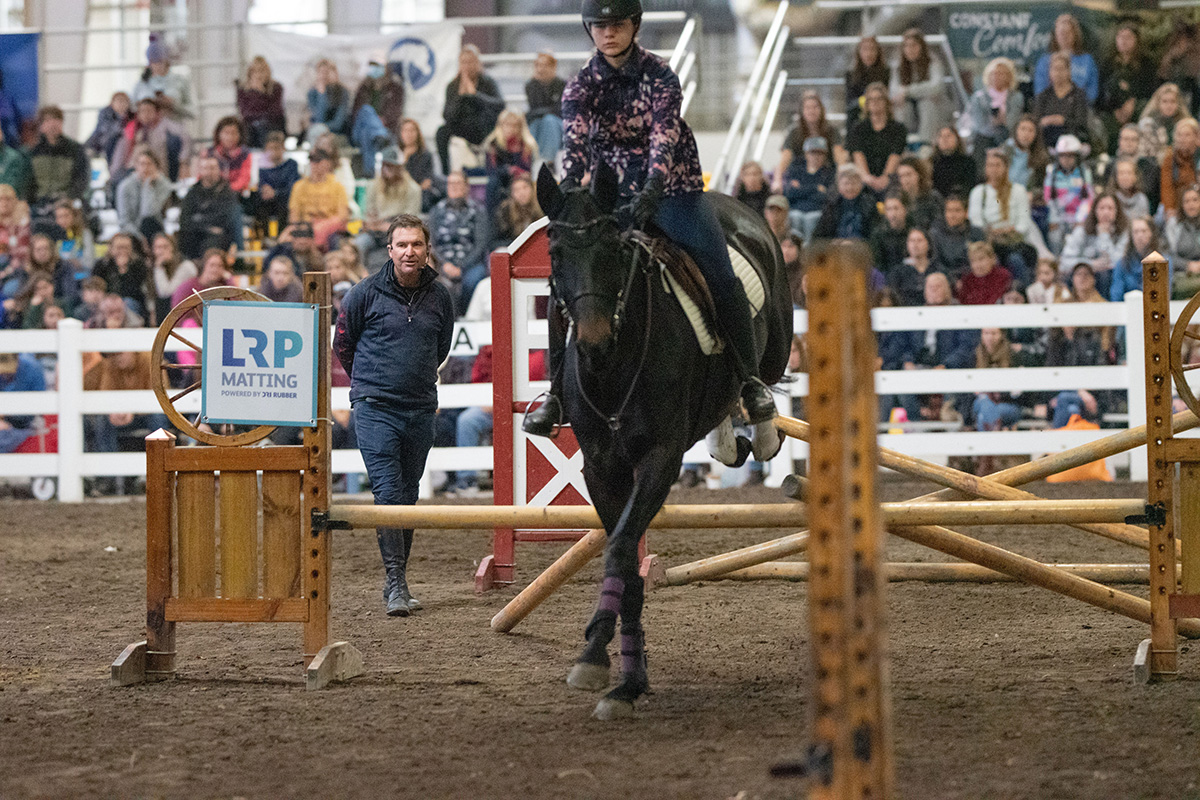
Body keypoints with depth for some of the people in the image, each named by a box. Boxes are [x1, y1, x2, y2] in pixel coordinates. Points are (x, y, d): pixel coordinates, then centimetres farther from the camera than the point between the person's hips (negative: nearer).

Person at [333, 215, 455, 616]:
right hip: (375, 408, -4)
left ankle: (397, 580, 19)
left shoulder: (440, 296, 5)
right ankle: (396, 583, -14)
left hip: (420, 408, 4)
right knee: (388, 493, -12)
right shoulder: (366, 293, -5)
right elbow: (342, 345, 8)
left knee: (409, 495, 10)